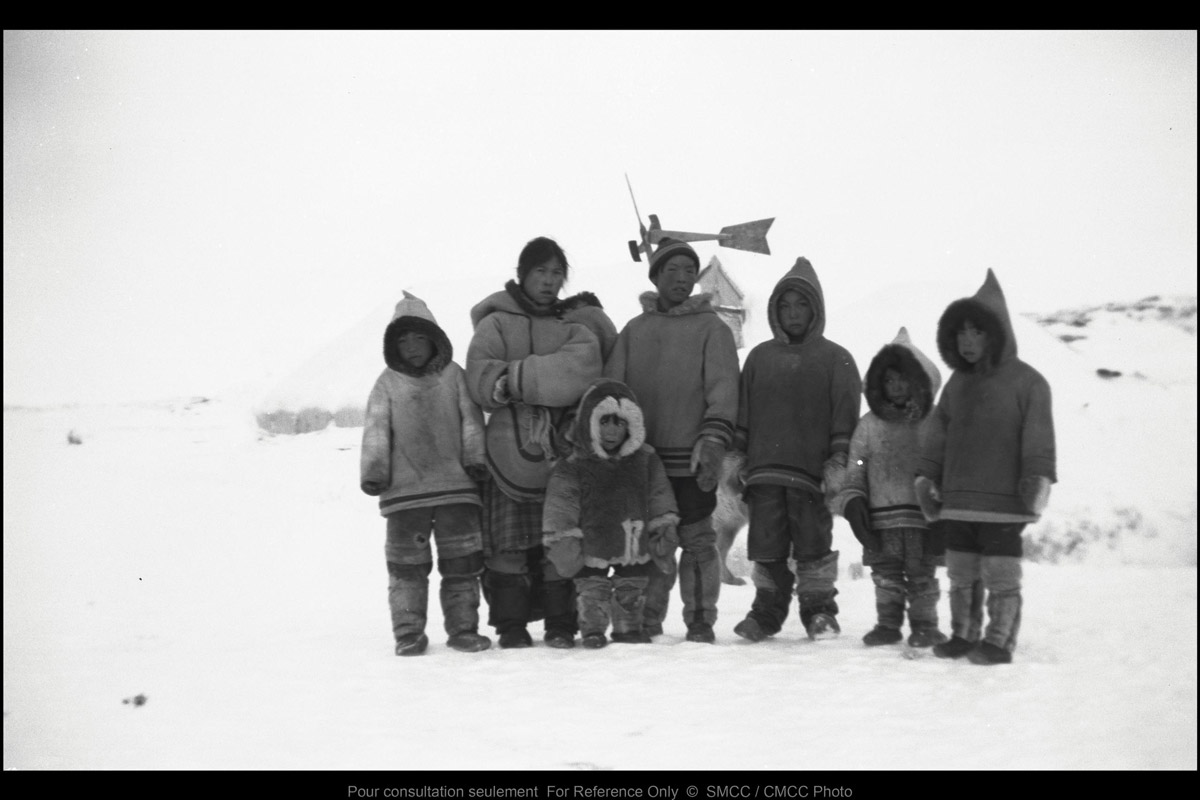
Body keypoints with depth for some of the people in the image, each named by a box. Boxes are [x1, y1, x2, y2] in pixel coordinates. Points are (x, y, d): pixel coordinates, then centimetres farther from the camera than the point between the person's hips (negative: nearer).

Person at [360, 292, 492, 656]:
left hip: (456, 485, 1)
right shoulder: (388, 384, 7)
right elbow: (376, 431, 2)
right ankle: (408, 632, 10)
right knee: (407, 564, 2)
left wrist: (475, 457, -3)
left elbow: (471, 419, 8)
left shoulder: (453, 375, 10)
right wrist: (373, 472, -7)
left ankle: (463, 627, 13)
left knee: (462, 560, 3)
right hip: (404, 490, -1)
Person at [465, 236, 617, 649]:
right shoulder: (497, 323, 7)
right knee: (509, 541, -2)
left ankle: (560, 624, 8)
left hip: (562, 448, 2)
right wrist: (545, 380, -16)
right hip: (511, 448, -2)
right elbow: (481, 378, -9)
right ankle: (511, 625, 7)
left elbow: (583, 365, -6)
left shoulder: (575, 324, 15)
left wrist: (517, 378, -12)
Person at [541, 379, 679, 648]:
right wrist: (562, 540, -12)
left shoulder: (646, 460, 2)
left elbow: (659, 495, 10)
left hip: (636, 546, 3)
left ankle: (628, 627, 30)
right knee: (592, 589, 0)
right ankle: (592, 629, 14)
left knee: (632, 590, 14)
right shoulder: (573, 467, -9)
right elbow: (560, 506, -8)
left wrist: (665, 525, 6)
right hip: (594, 549, -3)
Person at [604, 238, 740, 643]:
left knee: (698, 543, 1)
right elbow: (611, 386, 10)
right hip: (641, 460, 3)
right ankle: (647, 621, 18)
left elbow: (723, 387, -7)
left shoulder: (711, 328, 4)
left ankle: (700, 621, 13)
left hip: (691, 460, -3)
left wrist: (713, 441, -21)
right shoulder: (634, 330, 15)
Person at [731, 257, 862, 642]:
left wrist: (838, 462, -9)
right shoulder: (760, 356, 14)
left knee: (813, 545, 1)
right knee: (766, 547, 3)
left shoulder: (835, 359, 5)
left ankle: (819, 611, 14)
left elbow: (845, 417, 0)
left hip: (812, 472, -3)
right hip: (765, 471, 3)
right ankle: (767, 611, 14)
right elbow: (742, 412, 15)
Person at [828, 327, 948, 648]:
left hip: (923, 515, -2)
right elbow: (853, 469, 10)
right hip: (882, 516, 2)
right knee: (886, 574, 7)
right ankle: (887, 624, 19)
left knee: (922, 574, 2)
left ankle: (924, 625, 15)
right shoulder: (869, 425, 9)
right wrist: (851, 501, -3)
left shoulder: (933, 422, 3)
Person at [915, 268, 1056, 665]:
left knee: (1001, 574, -1)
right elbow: (938, 435, 17)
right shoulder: (957, 383, 15)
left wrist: (1038, 477, -21)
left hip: (1003, 502, -6)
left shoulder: (1026, 381, -3)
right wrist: (926, 476, 10)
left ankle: (999, 641, 6)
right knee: (962, 573, 12)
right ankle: (964, 635, 22)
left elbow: (1038, 436, -11)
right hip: (958, 502, 6)